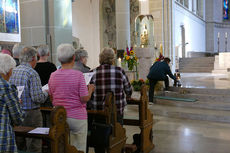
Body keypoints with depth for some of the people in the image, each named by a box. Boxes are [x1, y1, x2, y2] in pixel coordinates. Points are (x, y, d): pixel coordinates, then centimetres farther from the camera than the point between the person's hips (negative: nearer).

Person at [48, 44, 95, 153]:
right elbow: (84, 98, -14)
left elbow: (51, 96, 10)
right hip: (77, 117, -4)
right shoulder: (78, 75, -13)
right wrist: (90, 90, 4)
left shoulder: (53, 76, 0)